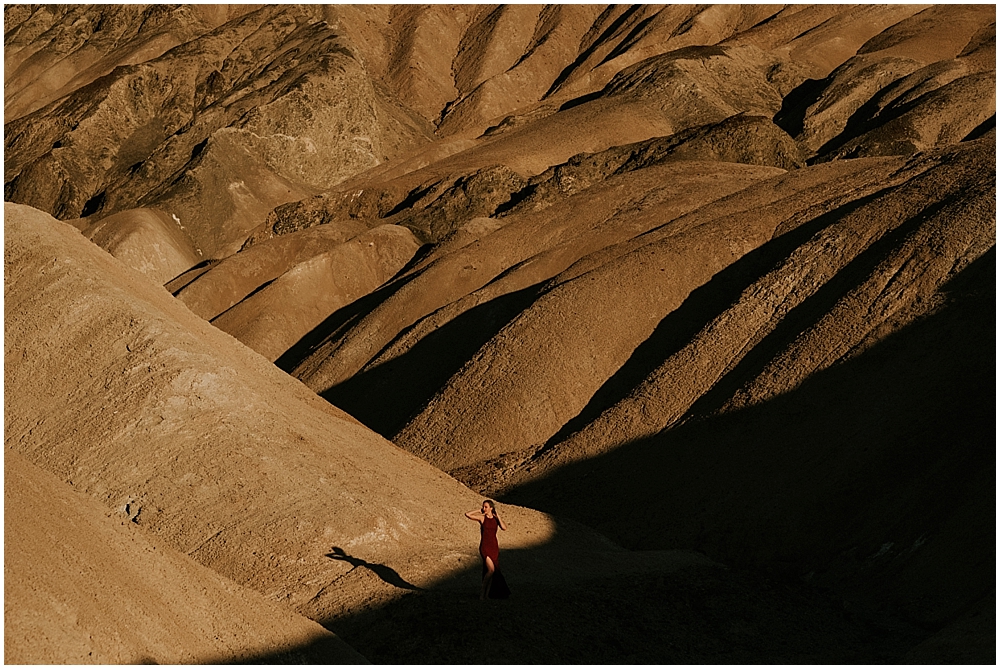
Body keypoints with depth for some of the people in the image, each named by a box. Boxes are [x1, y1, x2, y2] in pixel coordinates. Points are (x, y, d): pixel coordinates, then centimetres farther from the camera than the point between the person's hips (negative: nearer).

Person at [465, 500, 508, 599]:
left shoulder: (496, 518, 6)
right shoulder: (482, 518, -2)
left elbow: (504, 528, -11)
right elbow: (467, 514, -13)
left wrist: (497, 515, -9)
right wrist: (479, 511, -4)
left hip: (494, 546, 4)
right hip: (485, 546, -4)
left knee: (493, 571, 4)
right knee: (491, 570, -17)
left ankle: (487, 593, 14)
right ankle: (483, 592, -4)